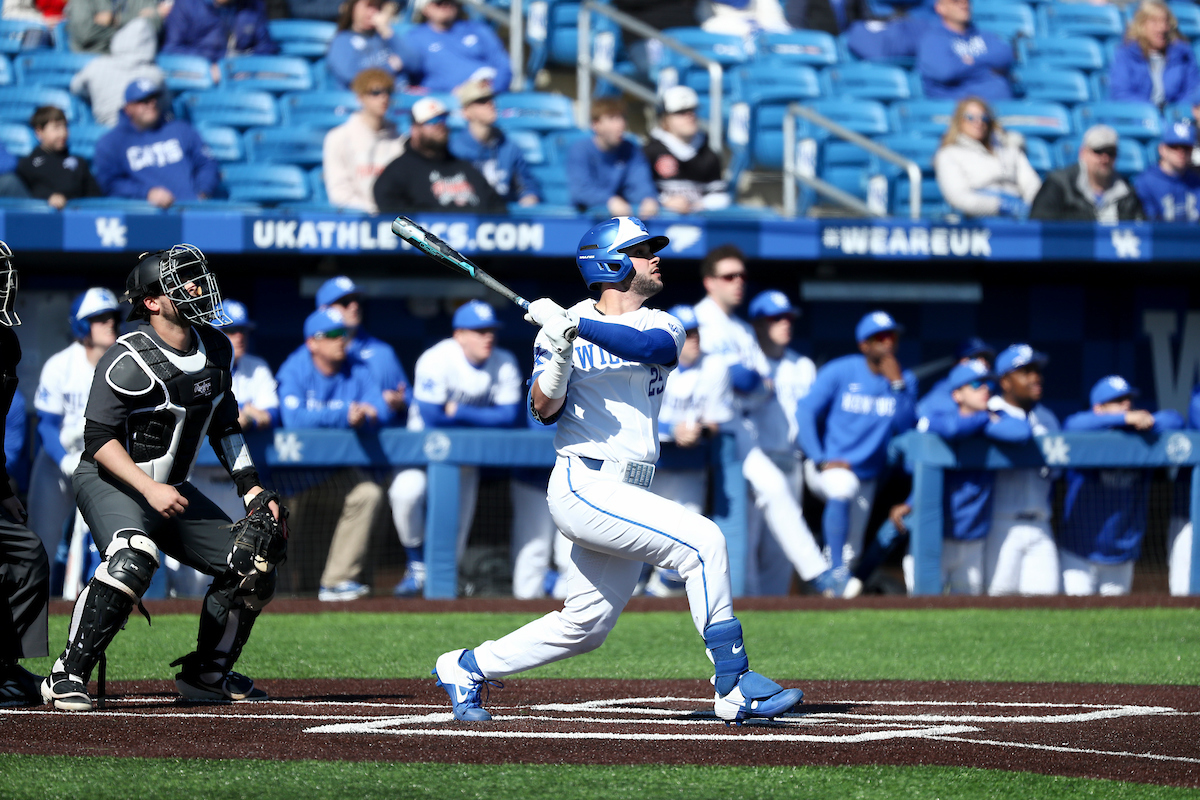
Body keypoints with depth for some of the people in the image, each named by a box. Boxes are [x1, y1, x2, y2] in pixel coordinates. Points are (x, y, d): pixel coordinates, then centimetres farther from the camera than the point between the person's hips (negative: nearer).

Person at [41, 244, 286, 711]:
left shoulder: (216, 349, 5)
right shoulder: (128, 360, -20)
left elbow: (224, 425, 17)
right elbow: (99, 440, -21)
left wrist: (252, 491, 8)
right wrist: (149, 489, -30)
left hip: (170, 488, 8)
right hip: (110, 481, -8)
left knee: (254, 564, 5)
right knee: (134, 557, -37)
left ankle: (205, 673, 22)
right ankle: (67, 678, -32)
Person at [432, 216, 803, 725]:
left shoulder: (663, 326, 11)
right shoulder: (560, 326, 1)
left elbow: (651, 346, -14)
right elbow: (544, 409, -7)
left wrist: (576, 326, -25)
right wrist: (558, 356, -26)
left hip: (628, 495, 6)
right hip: (584, 486, -6)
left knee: (584, 627, 11)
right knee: (702, 542, -21)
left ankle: (466, 668, 27)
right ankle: (734, 685, -18)